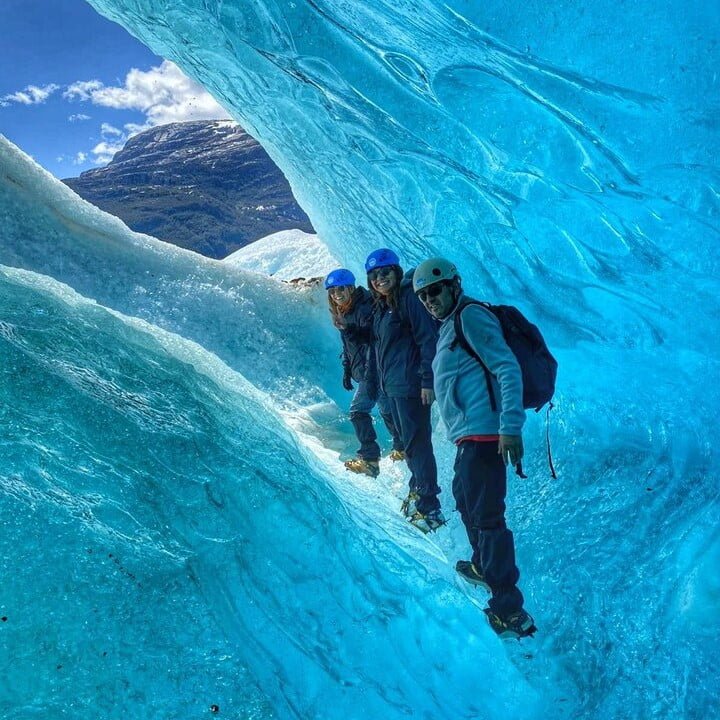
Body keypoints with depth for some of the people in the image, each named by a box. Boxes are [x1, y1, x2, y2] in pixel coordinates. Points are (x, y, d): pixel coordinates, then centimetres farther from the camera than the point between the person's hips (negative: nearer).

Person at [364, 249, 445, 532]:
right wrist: (376, 379, 18)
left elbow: (428, 339, -18)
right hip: (392, 386, 10)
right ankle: (417, 492, 33)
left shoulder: (409, 297, -12)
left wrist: (428, 381, -22)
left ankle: (429, 507, -2)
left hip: (410, 384, -9)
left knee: (417, 443, -8)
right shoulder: (382, 307, 15)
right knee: (408, 441, 19)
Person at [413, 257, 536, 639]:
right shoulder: (449, 326, 20)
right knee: (464, 498, 26)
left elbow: (508, 369, -18)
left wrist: (510, 426, -25)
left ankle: (510, 612, -4)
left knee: (486, 516, -10)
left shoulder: (471, 315, -9)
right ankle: (483, 567, 48)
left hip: (483, 435, -11)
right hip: (469, 435, 11)